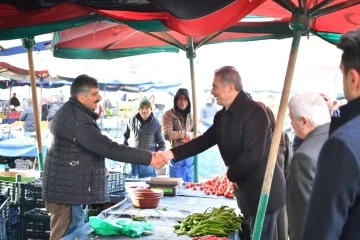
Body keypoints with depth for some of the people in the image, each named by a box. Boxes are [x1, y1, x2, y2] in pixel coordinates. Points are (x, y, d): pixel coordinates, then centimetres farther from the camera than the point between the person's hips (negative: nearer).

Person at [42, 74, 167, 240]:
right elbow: (109, 148, -29)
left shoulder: (68, 112, 12)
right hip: (68, 190, -11)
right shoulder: (78, 120, -23)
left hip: (65, 186, 11)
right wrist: (148, 158, -26)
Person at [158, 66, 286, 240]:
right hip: (246, 190, 9)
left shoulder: (254, 112, -21)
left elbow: (252, 155, -27)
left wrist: (231, 175, -10)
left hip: (262, 192, -9)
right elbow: (205, 140, 8)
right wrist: (171, 153, -2)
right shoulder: (222, 116, 7)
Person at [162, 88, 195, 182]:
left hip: (190, 156, 4)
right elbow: (167, 134, -15)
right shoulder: (168, 114, -4)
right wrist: (185, 134, -12)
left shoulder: (191, 115, 11)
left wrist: (190, 136, -11)